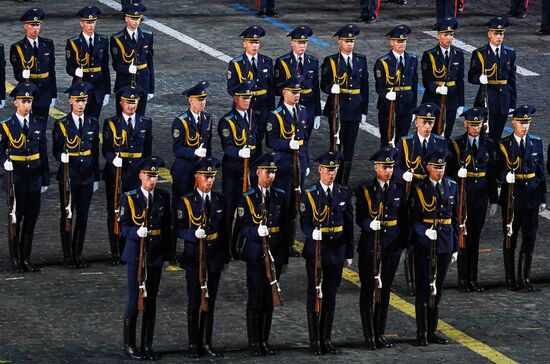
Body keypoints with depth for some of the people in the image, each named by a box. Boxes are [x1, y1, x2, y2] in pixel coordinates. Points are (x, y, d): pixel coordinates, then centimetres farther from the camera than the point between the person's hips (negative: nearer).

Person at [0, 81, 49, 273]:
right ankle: (16, 260, 9)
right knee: (16, 220, 1)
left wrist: (45, 179, 7)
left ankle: (26, 259, 13)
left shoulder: (39, 124, 6)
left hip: (34, 178, 3)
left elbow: (43, 153, 9)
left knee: (31, 220, 6)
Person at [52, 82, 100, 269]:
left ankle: (78, 254, 15)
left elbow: (95, 152, 11)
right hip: (68, 176, -3)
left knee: (83, 216, 6)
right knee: (67, 215, 1)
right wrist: (62, 157, -24)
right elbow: (56, 151, 0)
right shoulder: (61, 125, -3)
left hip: (87, 176, 3)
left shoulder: (92, 123, 6)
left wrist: (96, 177, 11)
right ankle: (68, 256, 8)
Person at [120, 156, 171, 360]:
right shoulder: (130, 198, -3)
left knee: (151, 302, 8)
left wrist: (168, 254, 6)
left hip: (156, 257, 3)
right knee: (135, 301, -2)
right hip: (136, 255, -3)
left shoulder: (164, 197, 6)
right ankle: (129, 345, 8)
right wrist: (137, 232, -26)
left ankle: (147, 345, 15)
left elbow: (167, 227, 11)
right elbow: (123, 228, -5)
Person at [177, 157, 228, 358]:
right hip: (194, 258, -4)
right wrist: (194, 234, -27)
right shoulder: (186, 201, -5)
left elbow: (224, 230, 13)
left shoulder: (220, 200, 7)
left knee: (210, 301, 7)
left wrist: (225, 256, 11)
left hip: (215, 258, 4)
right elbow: (179, 229, -7)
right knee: (194, 302, 1)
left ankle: (206, 343, 14)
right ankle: (193, 344, 7)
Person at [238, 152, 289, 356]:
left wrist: (284, 255, 9)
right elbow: (243, 226, -7)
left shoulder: (280, 196, 10)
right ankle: (253, 342, 5)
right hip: (255, 255, -4)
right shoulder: (248, 198, -2)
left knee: (269, 299, 7)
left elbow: (285, 227, 12)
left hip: (275, 254, 4)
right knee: (255, 299, -2)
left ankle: (264, 341, 14)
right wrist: (257, 232, -28)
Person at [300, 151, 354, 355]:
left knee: (331, 295, 8)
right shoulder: (309, 194, -4)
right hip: (315, 250, -3)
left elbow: (348, 225, 9)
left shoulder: (344, 193, 6)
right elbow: (304, 222, -7)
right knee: (314, 294, 1)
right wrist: (312, 233, -30)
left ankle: (326, 339, 15)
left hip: (336, 251, 3)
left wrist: (349, 253, 9)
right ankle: (315, 340, 7)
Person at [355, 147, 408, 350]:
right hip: (369, 247, -3)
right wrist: (370, 224, -27)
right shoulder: (365, 190, -4)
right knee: (368, 290, 1)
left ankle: (380, 334, 17)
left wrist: (404, 241, 6)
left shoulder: (399, 189, 6)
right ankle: (369, 336, 7)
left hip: (392, 247, 3)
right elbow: (360, 218, -6)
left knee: (385, 290, 9)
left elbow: (404, 217, 11)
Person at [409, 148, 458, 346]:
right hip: (424, 245, -4)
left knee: (437, 287, 10)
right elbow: (413, 219, -5)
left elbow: (455, 217, 12)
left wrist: (455, 247, 10)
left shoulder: (452, 187, 7)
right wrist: (425, 231, -24)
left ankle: (433, 330, 18)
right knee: (423, 288, -1)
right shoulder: (419, 189, -5)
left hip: (444, 244, 4)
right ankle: (422, 333, 4)